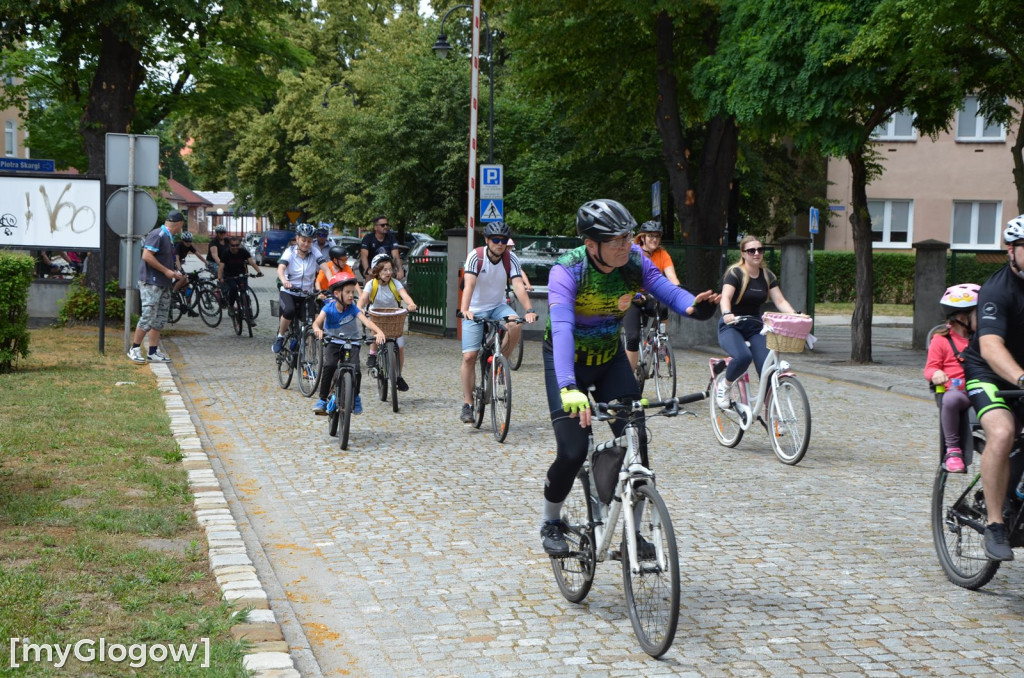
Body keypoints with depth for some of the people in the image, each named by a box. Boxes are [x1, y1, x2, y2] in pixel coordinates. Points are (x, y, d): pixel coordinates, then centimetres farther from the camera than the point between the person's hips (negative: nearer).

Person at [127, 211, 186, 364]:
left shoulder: (169, 238, 16)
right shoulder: (157, 235, -13)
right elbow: (147, 256, -21)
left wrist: (173, 273, 13)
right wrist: (166, 271, -18)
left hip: (164, 284, 10)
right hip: (151, 282, -10)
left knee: (159, 319, 9)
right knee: (148, 316, -10)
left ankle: (154, 352, 12)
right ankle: (135, 349, -1)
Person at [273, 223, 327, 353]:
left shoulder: (314, 253, -5)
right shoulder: (290, 252, -8)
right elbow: (281, 268, -24)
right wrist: (284, 281, -46)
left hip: (306, 295, 2)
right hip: (288, 292, -2)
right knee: (289, 311, -33)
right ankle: (280, 337, -9)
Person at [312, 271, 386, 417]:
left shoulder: (353, 308, -10)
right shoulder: (329, 307, -11)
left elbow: (366, 321, -24)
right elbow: (317, 321, -26)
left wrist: (379, 331, -43)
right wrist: (317, 329, -51)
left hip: (352, 342, 1)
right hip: (333, 343, -1)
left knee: (355, 370, -21)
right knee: (329, 366, -28)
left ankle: (355, 397, 9)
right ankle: (322, 400, -14)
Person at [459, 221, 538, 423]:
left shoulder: (511, 259, -11)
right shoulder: (476, 257, -18)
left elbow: (518, 286, -22)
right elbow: (469, 285, -30)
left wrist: (529, 310, -38)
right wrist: (464, 309, -47)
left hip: (498, 306, 2)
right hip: (475, 310, -2)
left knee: (515, 324, -31)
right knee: (469, 356, -10)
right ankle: (467, 404, 0)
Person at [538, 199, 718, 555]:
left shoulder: (634, 261, -16)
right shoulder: (567, 270, -30)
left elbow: (664, 288, -29)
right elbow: (561, 328, -42)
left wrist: (694, 306, -53)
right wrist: (568, 388, -56)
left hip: (610, 358, 4)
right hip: (568, 361, -4)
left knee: (635, 441, -9)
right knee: (573, 451, -13)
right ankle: (550, 523, 14)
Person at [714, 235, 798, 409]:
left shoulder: (767, 276, 5)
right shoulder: (735, 273, -11)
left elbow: (780, 301, -4)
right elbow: (725, 297, -27)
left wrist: (795, 315, -23)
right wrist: (726, 314, -49)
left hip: (754, 327, 5)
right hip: (731, 326, -5)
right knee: (743, 356, -34)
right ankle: (724, 385, -5)